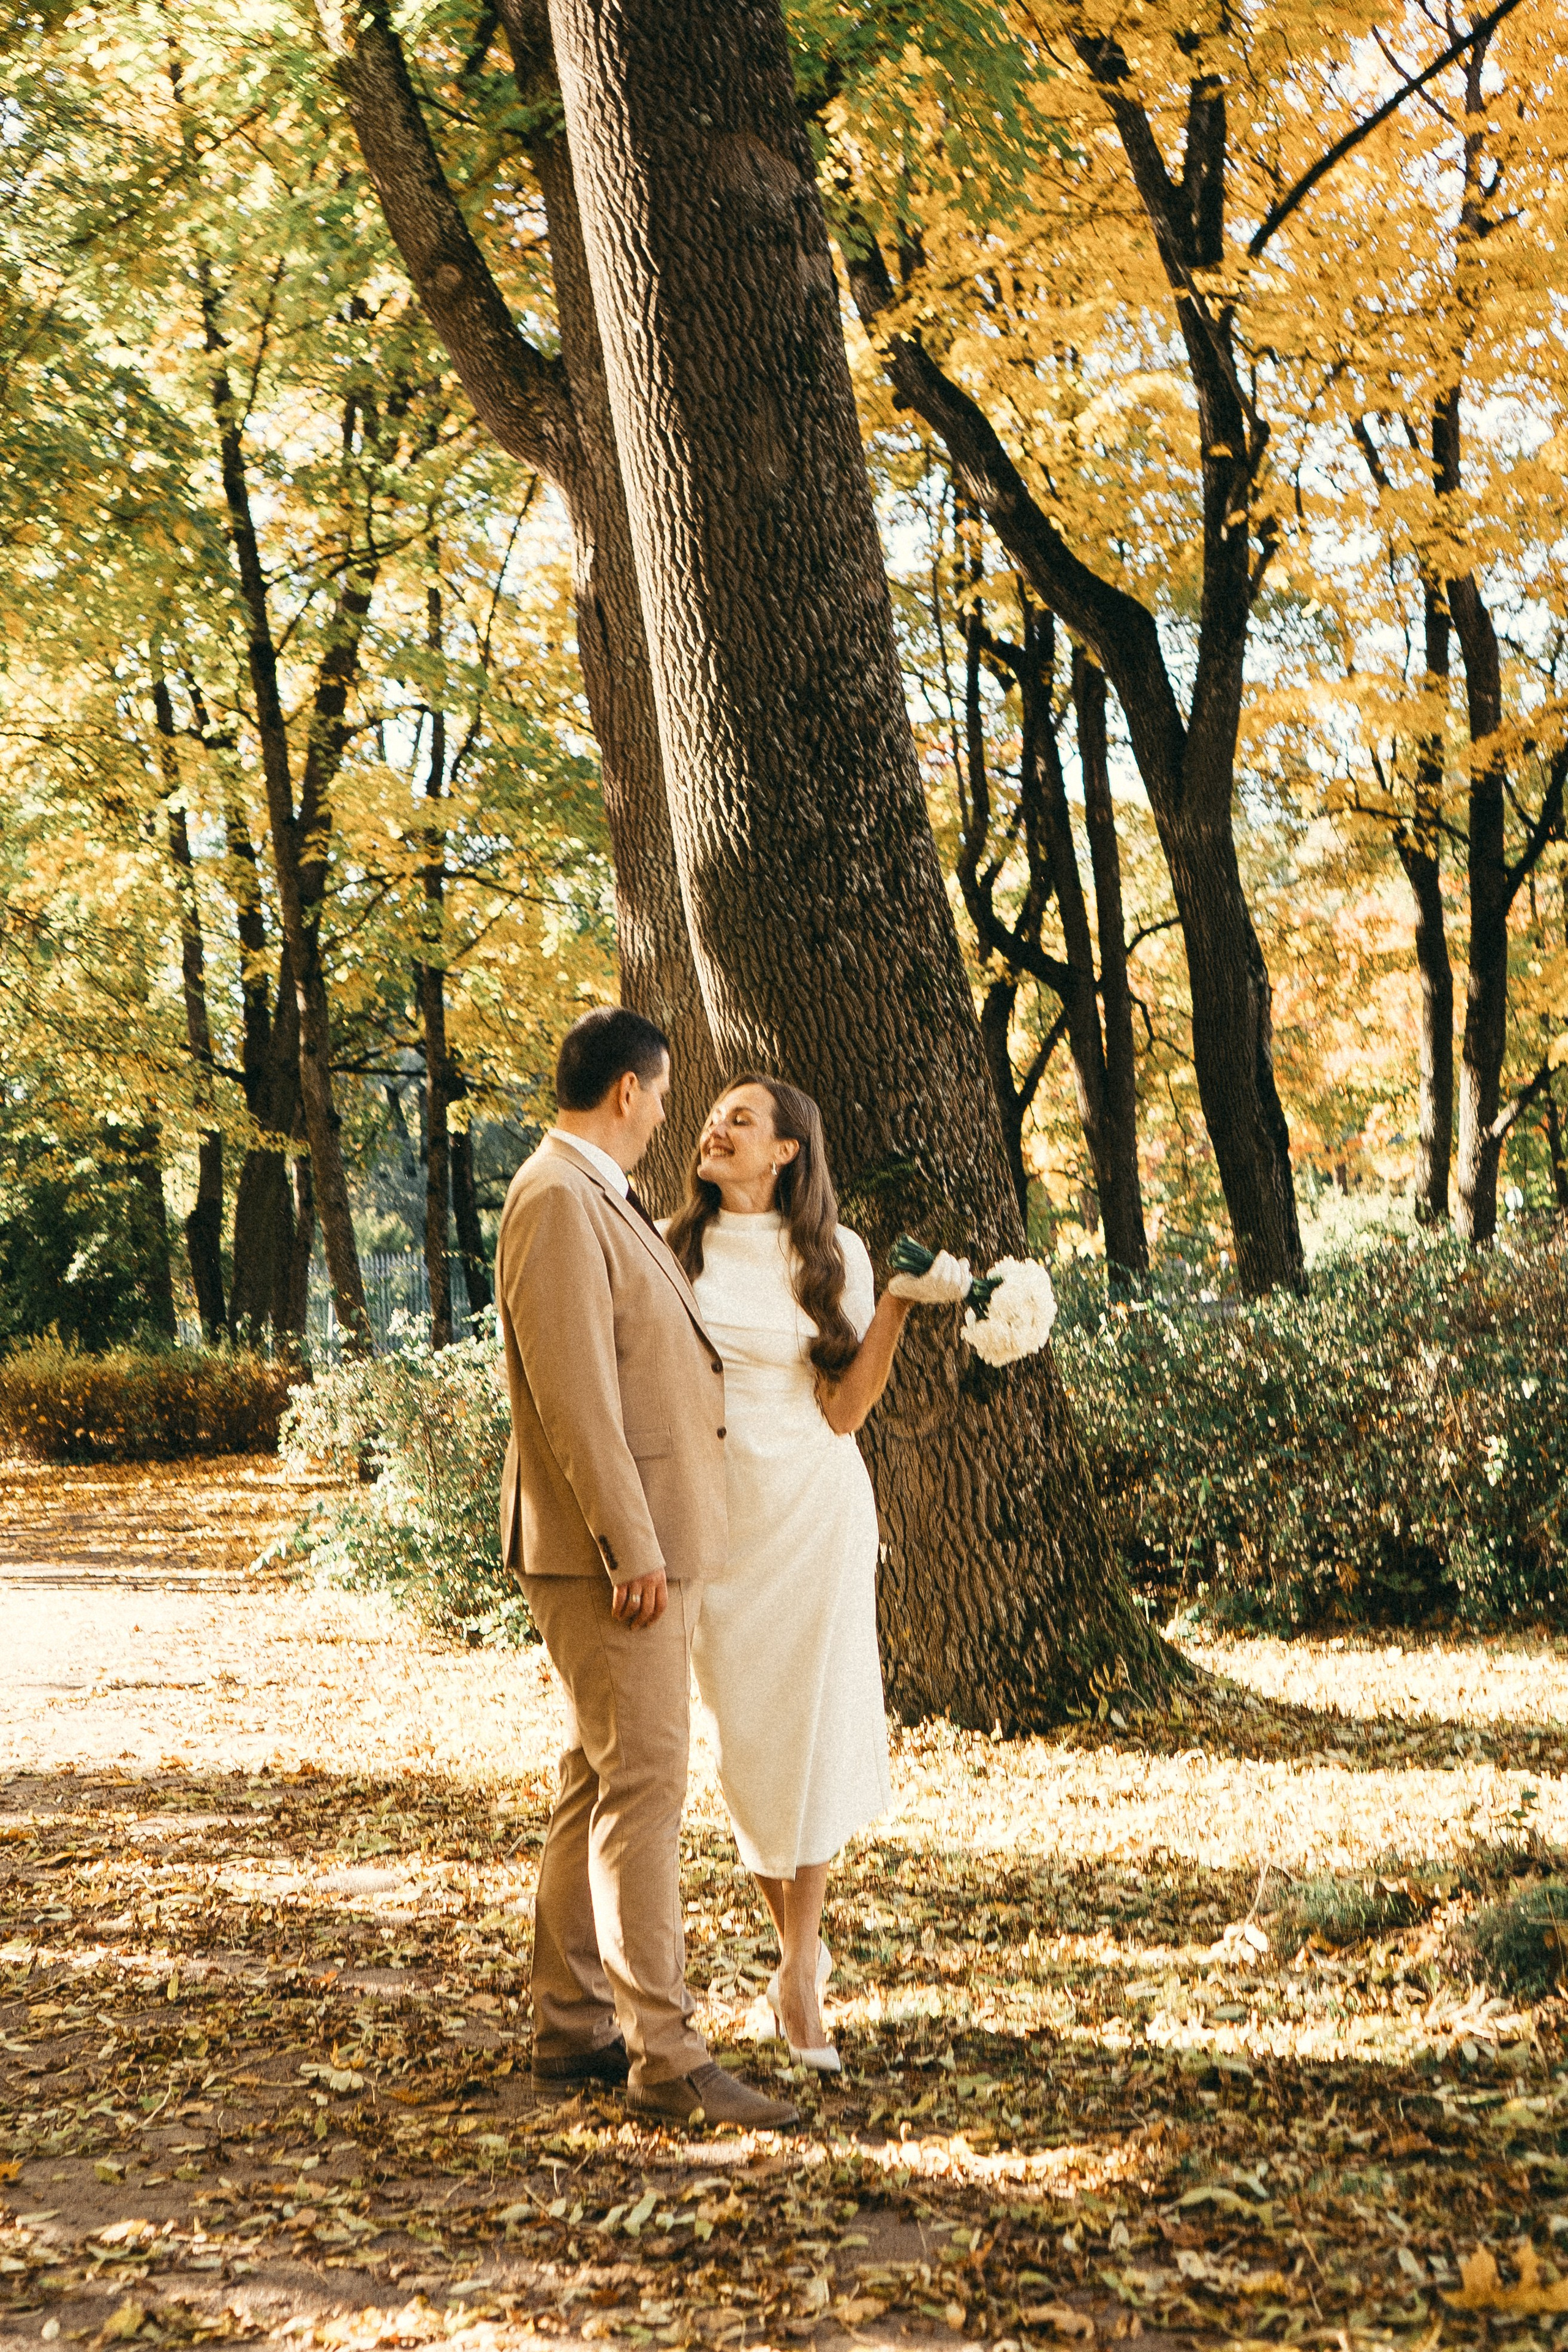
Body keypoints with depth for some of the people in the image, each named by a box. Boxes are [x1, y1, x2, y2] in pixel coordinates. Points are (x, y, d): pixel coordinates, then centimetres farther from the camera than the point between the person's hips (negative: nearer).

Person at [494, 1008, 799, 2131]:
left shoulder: (602, 1199, 18)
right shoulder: (557, 1200, -15)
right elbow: (573, 1393, -22)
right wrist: (632, 1549, -23)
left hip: (650, 1542, 11)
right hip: (611, 1548, -11)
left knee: (601, 1785, 13)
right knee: (643, 1785, -10)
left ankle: (573, 2027, 21)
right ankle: (664, 2052, -7)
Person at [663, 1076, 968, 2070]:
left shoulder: (834, 1254, 1)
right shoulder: (679, 1246, 4)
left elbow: (845, 1410, -4)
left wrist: (899, 1303, -11)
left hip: (813, 1508, -1)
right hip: (713, 1509, 1)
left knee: (810, 1727, -4)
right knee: (743, 1735, 4)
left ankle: (800, 1978, 5)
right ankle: (800, 1942, 23)